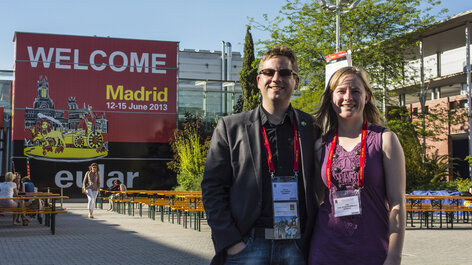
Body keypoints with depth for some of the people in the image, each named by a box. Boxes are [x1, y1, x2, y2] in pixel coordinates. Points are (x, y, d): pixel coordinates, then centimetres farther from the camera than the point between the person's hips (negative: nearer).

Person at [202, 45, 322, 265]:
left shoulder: (312, 128, 8)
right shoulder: (230, 127, 5)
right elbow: (212, 188, 2)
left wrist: (314, 242, 0)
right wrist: (230, 242, -6)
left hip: (296, 246, 1)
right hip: (247, 246, -1)